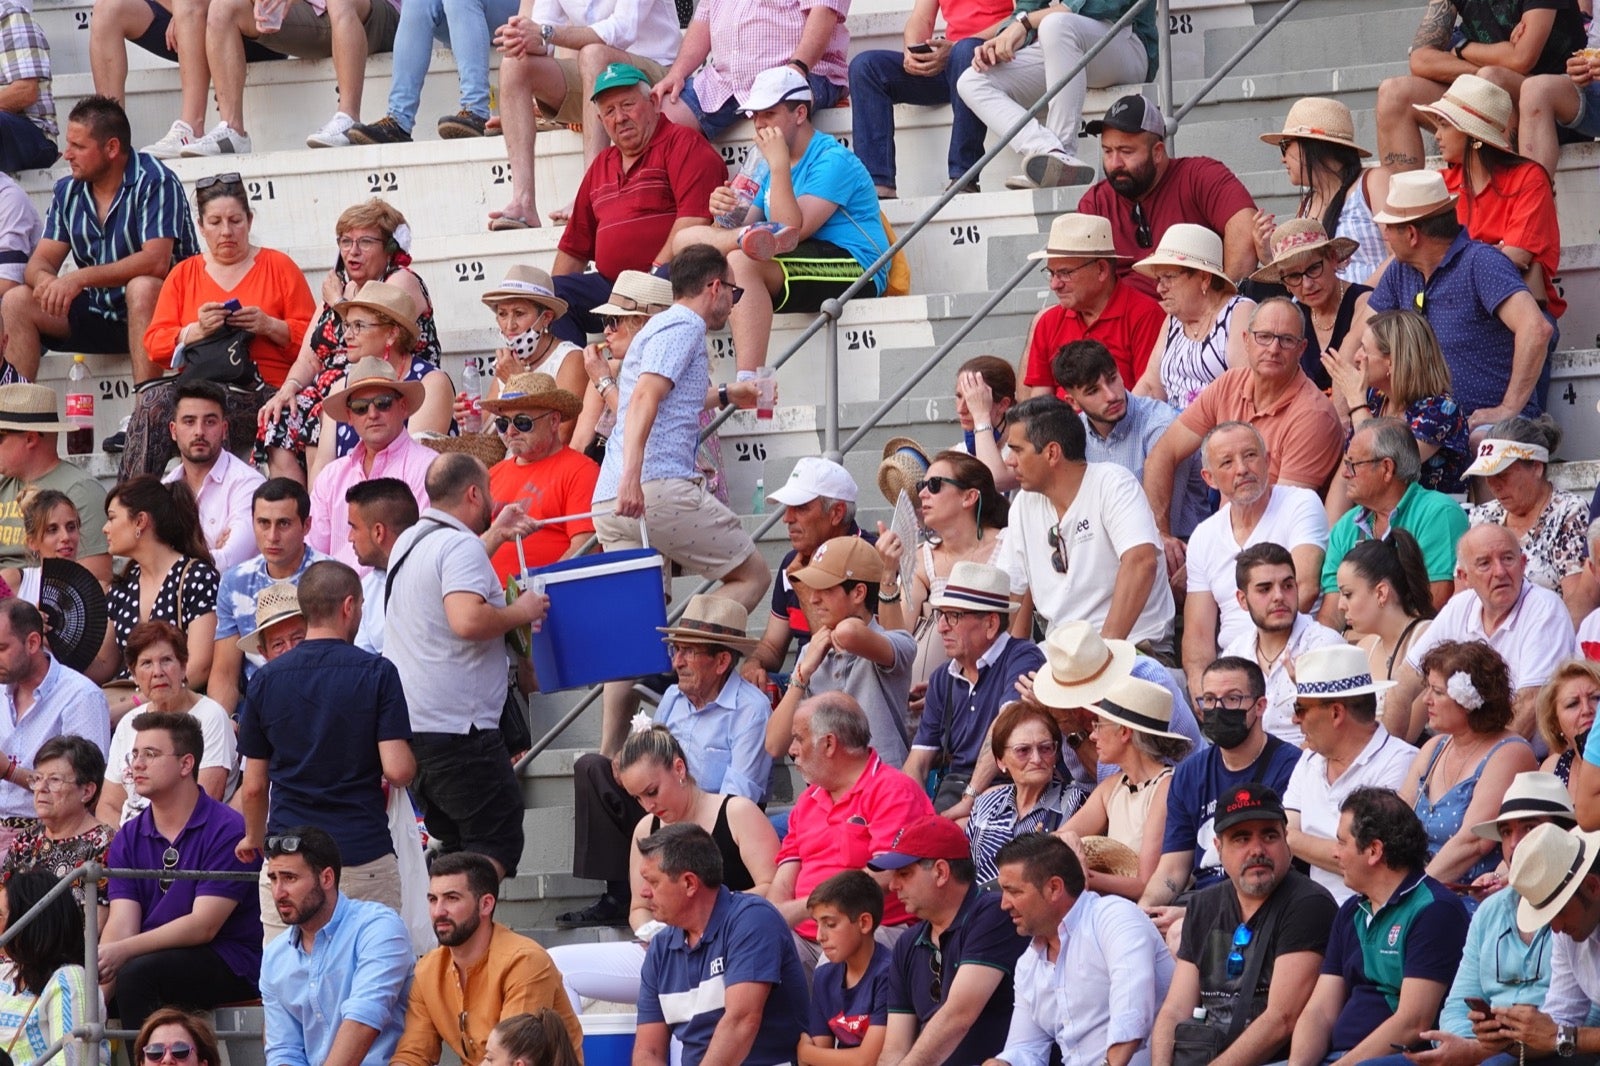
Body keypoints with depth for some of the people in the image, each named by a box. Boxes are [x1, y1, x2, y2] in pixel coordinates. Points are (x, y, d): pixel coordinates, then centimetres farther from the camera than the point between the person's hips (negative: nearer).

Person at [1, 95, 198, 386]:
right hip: (98, 313, 6)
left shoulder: (154, 183, -15)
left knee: (142, 288, -38)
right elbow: (40, 262, 4)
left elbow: (156, 261, -27)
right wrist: (45, 280, -23)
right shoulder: (67, 191, 5)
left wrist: (80, 278, -32)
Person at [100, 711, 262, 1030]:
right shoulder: (128, 839, 10)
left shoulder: (227, 830, -9)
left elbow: (204, 926, -16)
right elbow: (121, 925, -2)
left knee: (137, 973, -31)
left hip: (230, 966, -5)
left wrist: (122, 952, -26)